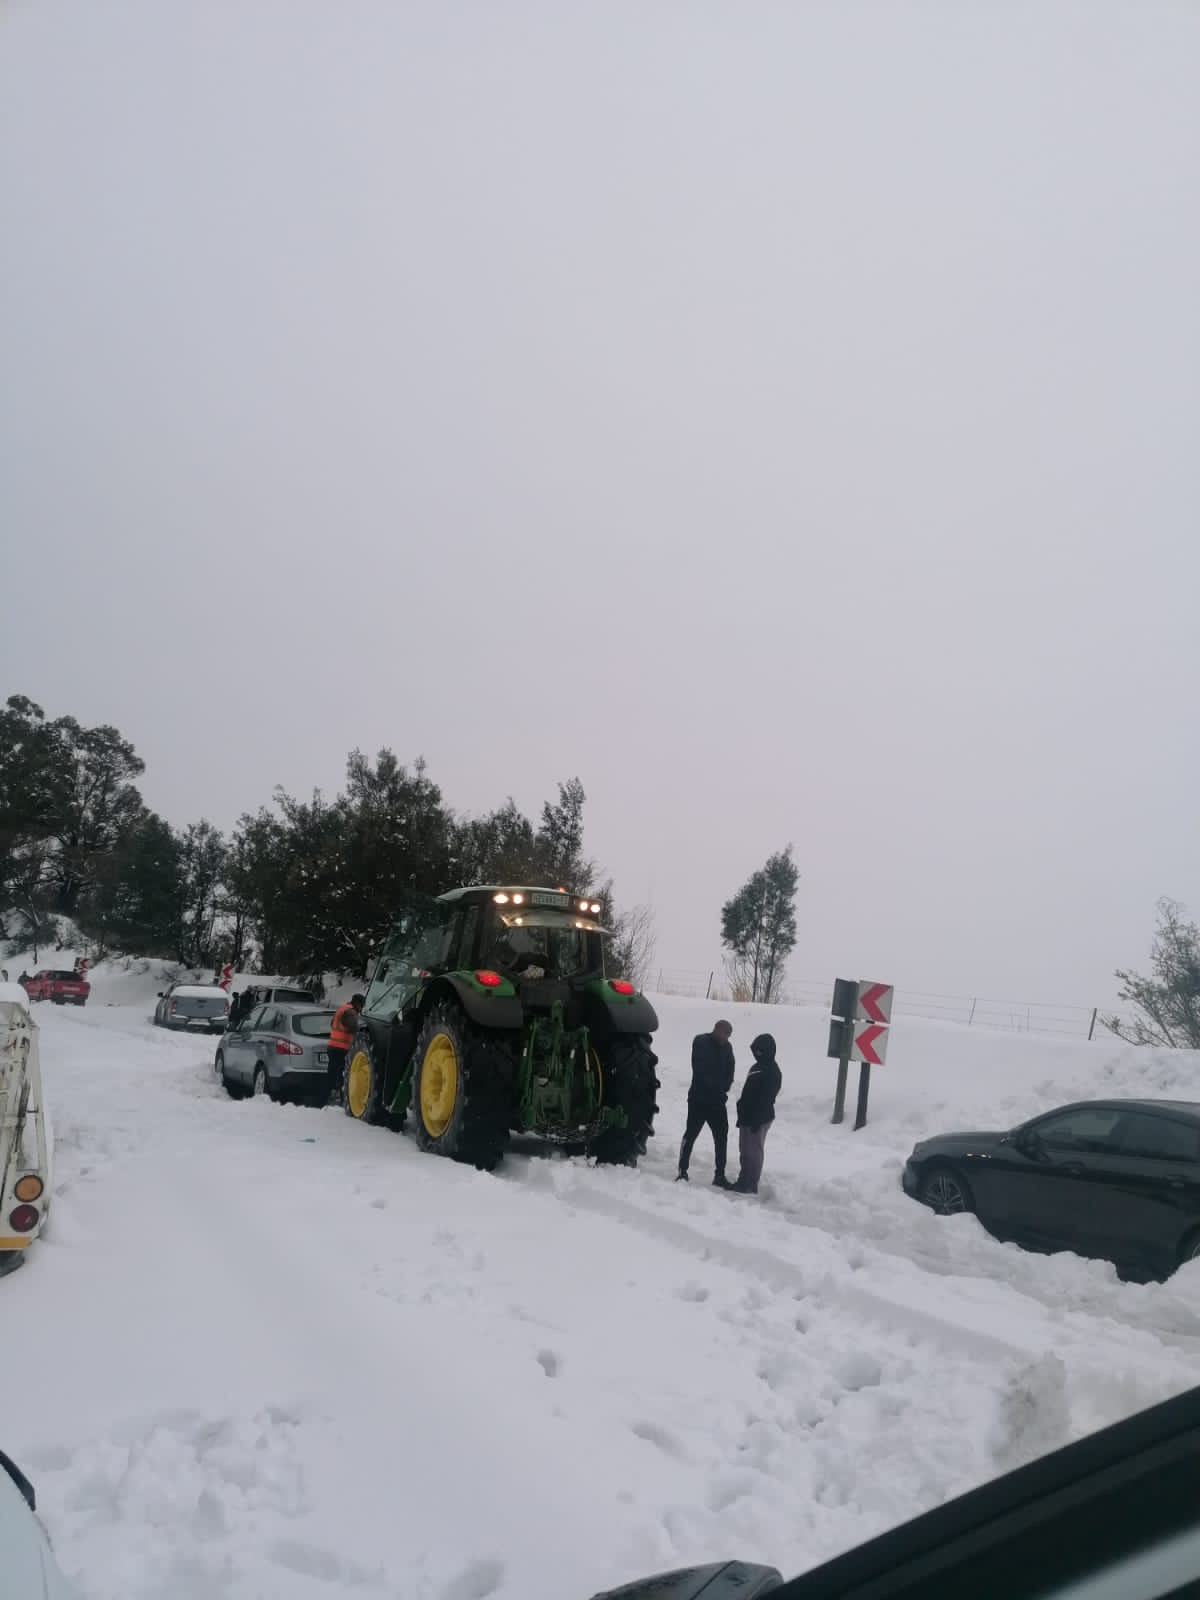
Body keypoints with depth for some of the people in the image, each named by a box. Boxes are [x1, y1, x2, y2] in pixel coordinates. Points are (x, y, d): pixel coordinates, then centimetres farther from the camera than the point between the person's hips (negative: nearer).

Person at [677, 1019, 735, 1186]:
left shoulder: (727, 1047, 9)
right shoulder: (701, 1042, -9)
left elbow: (729, 1072, 10)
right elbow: (700, 1070, -16)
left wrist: (724, 1086, -9)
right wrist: (719, 1085, -14)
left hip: (717, 1100, 6)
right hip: (699, 1098, -6)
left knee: (722, 1137, 6)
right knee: (691, 1134, -2)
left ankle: (720, 1175, 14)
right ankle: (682, 1172, 7)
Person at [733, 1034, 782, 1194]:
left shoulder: (772, 1071, -15)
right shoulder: (757, 1067, 15)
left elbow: (765, 1099, -21)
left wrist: (757, 1119, -24)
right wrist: (742, 1116, 20)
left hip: (759, 1118, -10)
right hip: (747, 1115, 10)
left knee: (753, 1151, -4)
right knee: (746, 1151, 14)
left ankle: (750, 1186, 0)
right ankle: (744, 1182, 22)